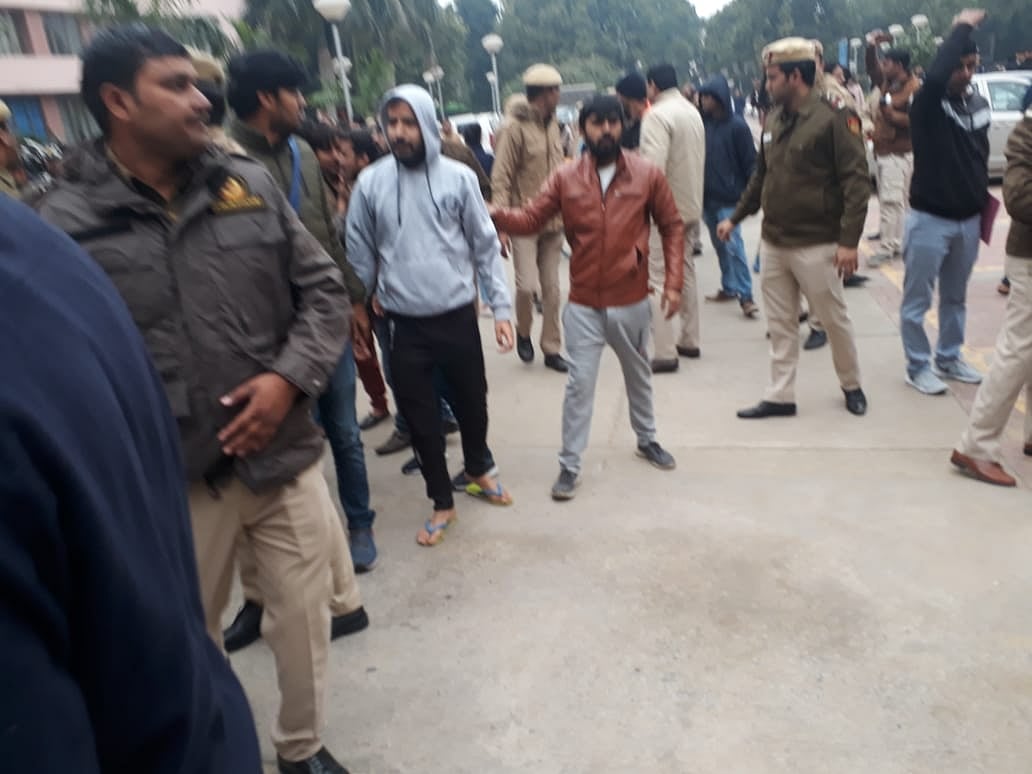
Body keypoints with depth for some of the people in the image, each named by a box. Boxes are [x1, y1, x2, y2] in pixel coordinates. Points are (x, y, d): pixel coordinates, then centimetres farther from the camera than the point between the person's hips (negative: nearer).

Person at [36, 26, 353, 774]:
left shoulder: (250, 184, 3)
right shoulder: (65, 221, -7)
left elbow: (325, 289, 4)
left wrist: (291, 378, -10)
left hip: (284, 454, 3)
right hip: (173, 479, -2)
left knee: (304, 618, 16)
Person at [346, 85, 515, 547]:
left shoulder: (458, 177, -3)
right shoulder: (370, 183, -2)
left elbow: (485, 246, 1)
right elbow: (360, 256, 5)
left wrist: (501, 306, -4)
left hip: (458, 315, 0)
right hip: (404, 323, 0)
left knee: (472, 401, 15)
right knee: (420, 416, 9)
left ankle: (479, 470, 45)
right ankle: (442, 502, 29)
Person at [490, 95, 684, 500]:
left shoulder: (648, 174, -5)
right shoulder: (565, 178, -4)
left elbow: (671, 227, 1)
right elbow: (531, 218, -9)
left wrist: (673, 282, -6)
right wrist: (495, 214, -29)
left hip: (632, 302, 1)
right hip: (583, 305, -1)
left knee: (638, 375, 20)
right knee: (579, 384, 2)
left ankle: (647, 440, 44)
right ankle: (569, 465, 14)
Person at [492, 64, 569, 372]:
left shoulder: (552, 125, 9)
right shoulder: (514, 127, -10)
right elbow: (500, 179, -11)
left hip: (553, 220, 6)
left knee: (552, 288, 9)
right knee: (528, 284, -11)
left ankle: (551, 349, 21)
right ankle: (523, 332, 20)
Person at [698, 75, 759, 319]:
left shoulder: (737, 125, -8)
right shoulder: (702, 123, 5)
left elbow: (750, 162, -7)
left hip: (729, 198, -6)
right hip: (707, 197, 6)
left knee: (733, 245, -9)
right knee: (719, 245, 13)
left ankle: (745, 295, -6)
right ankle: (729, 287, 24)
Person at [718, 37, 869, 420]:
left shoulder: (833, 118, -12)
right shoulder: (773, 120, 8)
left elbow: (857, 181, -15)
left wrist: (849, 240, -21)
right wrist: (735, 217, 18)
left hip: (815, 245, -6)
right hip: (772, 242, 6)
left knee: (835, 320, 9)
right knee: (780, 325, 10)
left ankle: (852, 385, 30)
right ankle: (780, 396, 19)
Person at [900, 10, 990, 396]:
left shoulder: (980, 104, 9)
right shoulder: (928, 103, -11)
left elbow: (982, 156, 18)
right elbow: (935, 75, -35)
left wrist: (983, 200, 15)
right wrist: (962, 28, -22)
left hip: (968, 220, 7)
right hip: (929, 219, -6)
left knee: (955, 297, 16)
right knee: (917, 300, 1)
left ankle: (949, 359, 30)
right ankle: (918, 367, 13)